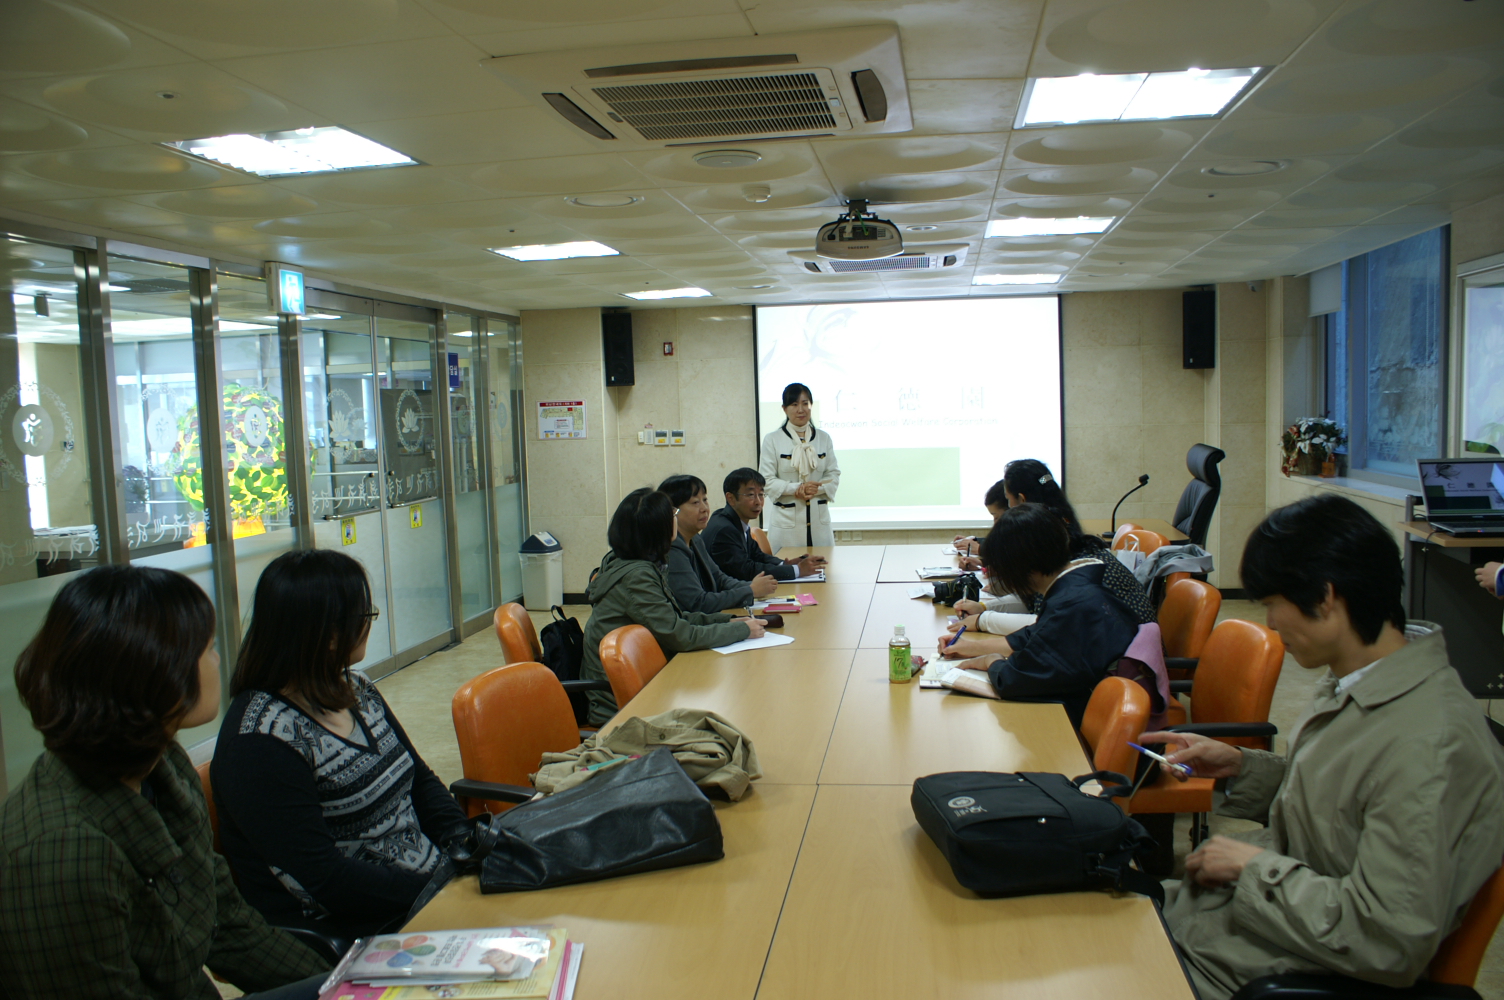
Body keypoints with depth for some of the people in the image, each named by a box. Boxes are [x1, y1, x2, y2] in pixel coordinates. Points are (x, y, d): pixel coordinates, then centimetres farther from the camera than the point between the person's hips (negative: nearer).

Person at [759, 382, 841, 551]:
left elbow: (834, 474, 8)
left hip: (819, 517, 3)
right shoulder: (772, 440, -1)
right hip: (786, 520, -3)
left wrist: (817, 489, -12)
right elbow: (766, 480, -5)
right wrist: (796, 489, -17)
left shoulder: (823, 438, 8)